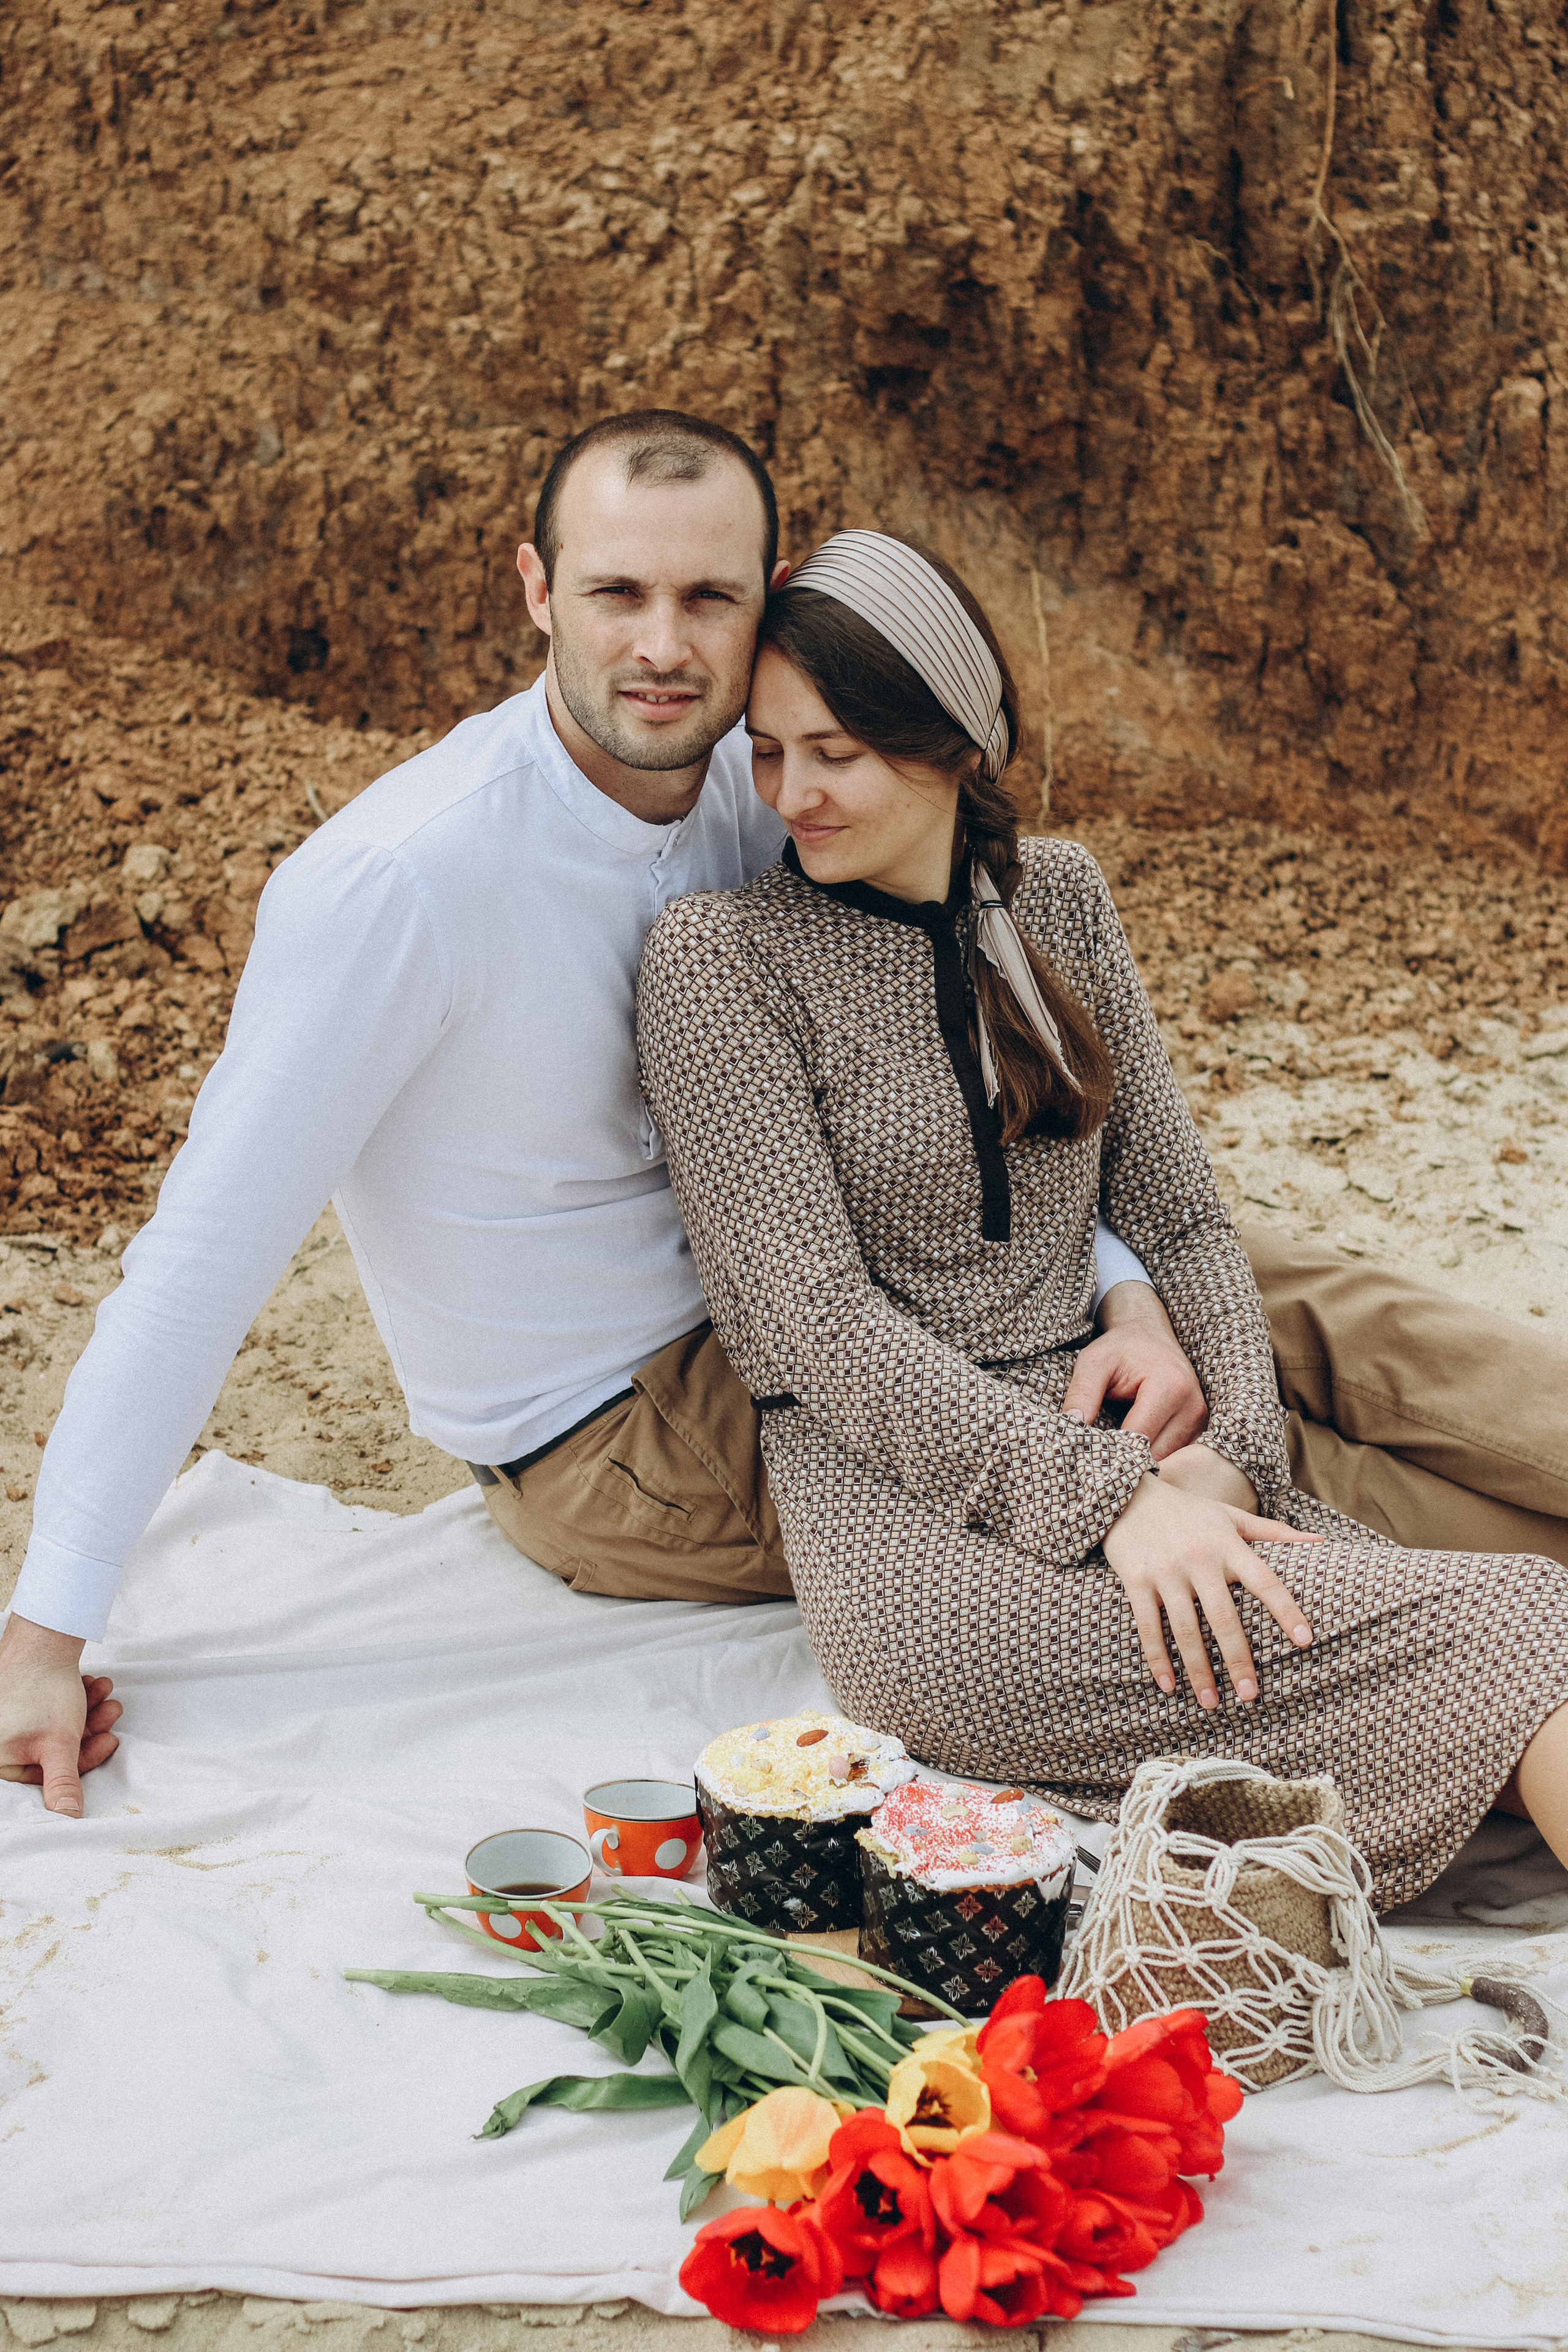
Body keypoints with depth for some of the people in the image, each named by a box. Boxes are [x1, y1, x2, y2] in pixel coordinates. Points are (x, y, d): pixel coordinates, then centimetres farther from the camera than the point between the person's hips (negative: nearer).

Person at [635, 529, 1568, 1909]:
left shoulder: (1056, 896, 12)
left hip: (1108, 1435, 6)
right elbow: (822, 1324, -12)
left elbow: (1178, 1207, 12)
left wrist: (1230, 1445, -6)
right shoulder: (721, 955, -5)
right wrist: (1103, 1497, -20)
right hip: (903, 1507, -5)